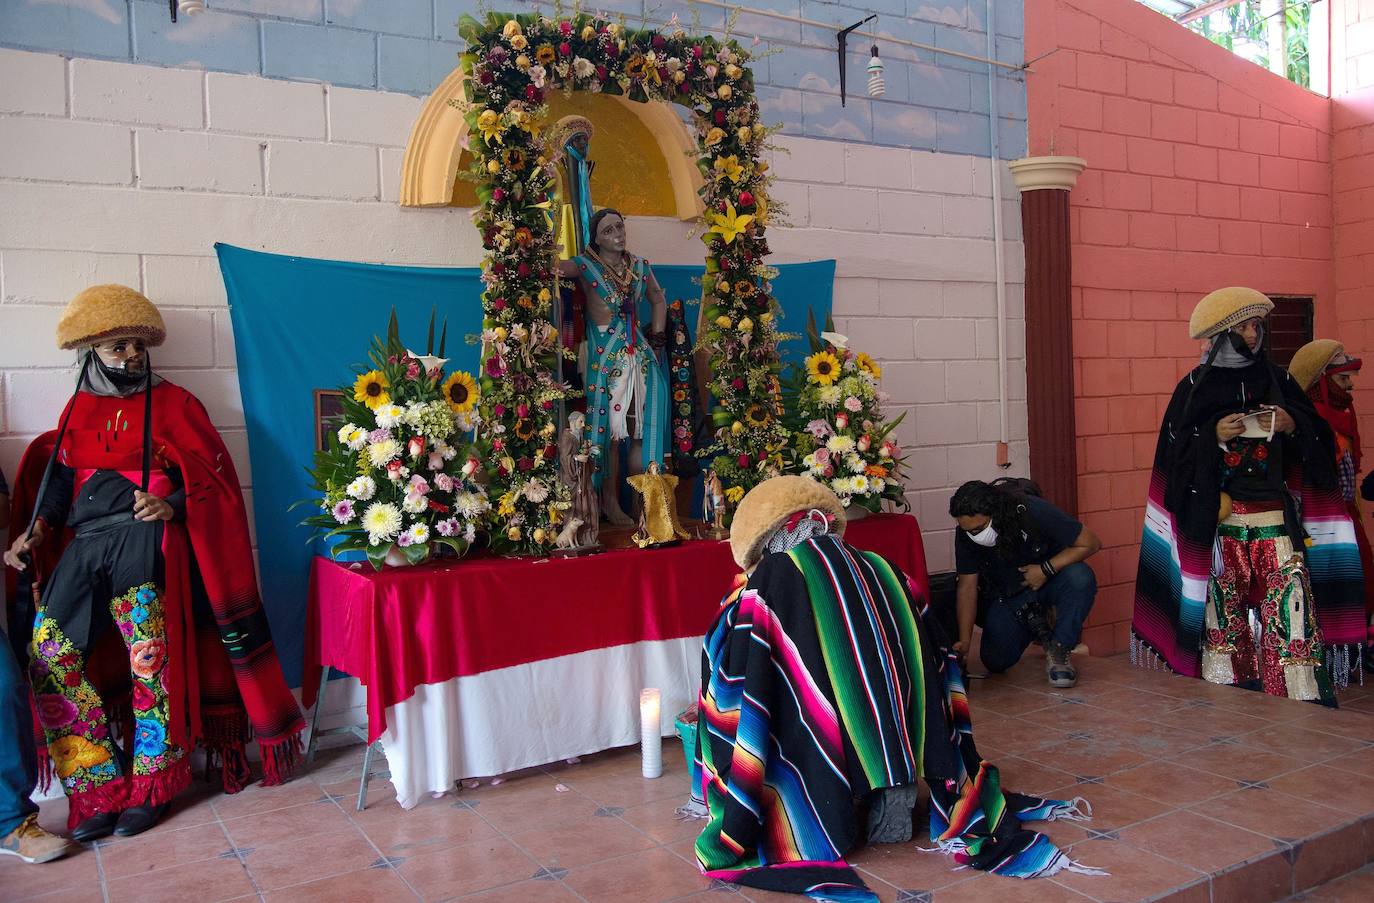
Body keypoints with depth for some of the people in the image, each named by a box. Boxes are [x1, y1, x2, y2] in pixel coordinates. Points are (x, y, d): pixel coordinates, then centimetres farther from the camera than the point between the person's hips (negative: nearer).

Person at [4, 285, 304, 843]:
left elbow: (213, 480, 0)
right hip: (84, 545, 5)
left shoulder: (173, 404, 5)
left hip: (145, 540, -5)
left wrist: (172, 506, -18)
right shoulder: (79, 409, 17)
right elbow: (58, 478, 15)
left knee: (150, 661, -12)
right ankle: (100, 789, 3)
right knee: (49, 654, -5)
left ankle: (150, 788, 4)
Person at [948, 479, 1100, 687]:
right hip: (1006, 595, 2)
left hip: (1048, 582, -2)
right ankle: (1034, 624, 16)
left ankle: (1058, 649, -16)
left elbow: (1090, 543, -22)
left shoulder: (1033, 512, -30)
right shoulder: (966, 534, -20)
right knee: (995, 661, -14)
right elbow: (967, 587, -14)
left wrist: (1046, 569, -28)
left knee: (1081, 578, -35)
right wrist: (964, 641, -20)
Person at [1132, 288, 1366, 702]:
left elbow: (1320, 445, 12)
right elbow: (1175, 457, 0)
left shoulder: (1278, 381, 10)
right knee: (1222, 614, 0)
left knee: (1290, 608, -6)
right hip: (1218, 526, -2)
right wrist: (1214, 436, -15)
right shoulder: (1195, 389, 3)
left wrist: (1292, 425, -7)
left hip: (1278, 522, 2)